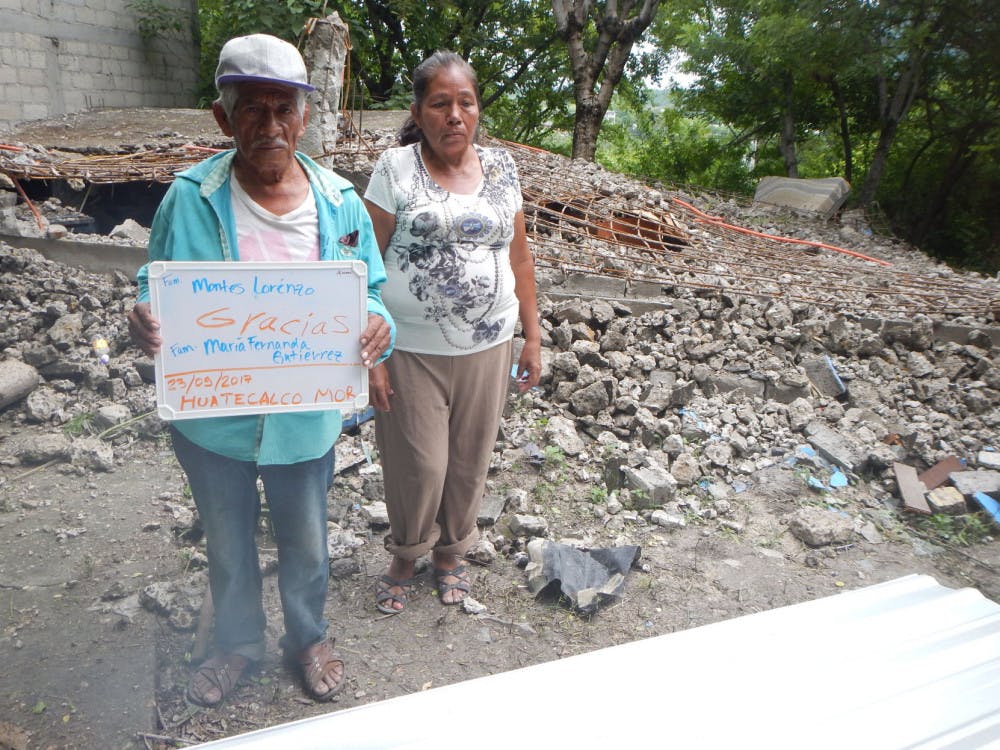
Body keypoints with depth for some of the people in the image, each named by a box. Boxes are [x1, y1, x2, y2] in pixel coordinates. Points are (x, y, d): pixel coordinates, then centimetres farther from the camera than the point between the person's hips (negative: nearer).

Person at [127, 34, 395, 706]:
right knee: (228, 543, 23)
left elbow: (368, 293, -1)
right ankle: (238, 643, 52)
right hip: (213, 419, 0)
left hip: (306, 418, 1)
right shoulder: (191, 198, -12)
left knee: (306, 543, 22)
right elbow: (159, 291, -3)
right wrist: (147, 322, -27)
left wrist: (377, 325, -25)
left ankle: (309, 637, 51)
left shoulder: (340, 202, -8)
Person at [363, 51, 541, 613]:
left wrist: (533, 339, 8)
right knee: (419, 467, 5)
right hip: (412, 352, -3)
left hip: (487, 349, 3)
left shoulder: (502, 168, 6)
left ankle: (451, 552, 40)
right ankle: (406, 557, 35)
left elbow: (520, 260, 10)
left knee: (469, 462, 14)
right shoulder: (396, 168, -6)